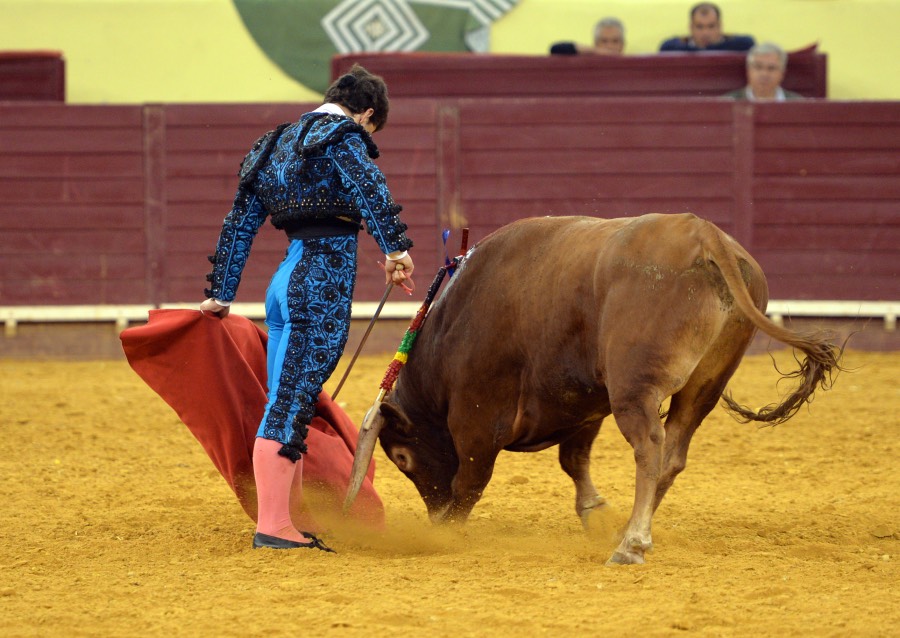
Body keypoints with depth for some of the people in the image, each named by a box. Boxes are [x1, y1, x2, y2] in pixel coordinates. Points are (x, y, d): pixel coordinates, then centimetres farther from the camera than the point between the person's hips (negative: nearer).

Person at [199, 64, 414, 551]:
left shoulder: (279, 144, 21)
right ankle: (273, 526, -8)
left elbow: (239, 224, 24)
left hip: (288, 277, 8)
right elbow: (369, 189, -24)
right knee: (290, 405, -9)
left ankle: (289, 517, 20)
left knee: (286, 404, 13)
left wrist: (220, 293, 28)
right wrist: (396, 247, -34)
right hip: (323, 279, -8)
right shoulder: (343, 137, -3)